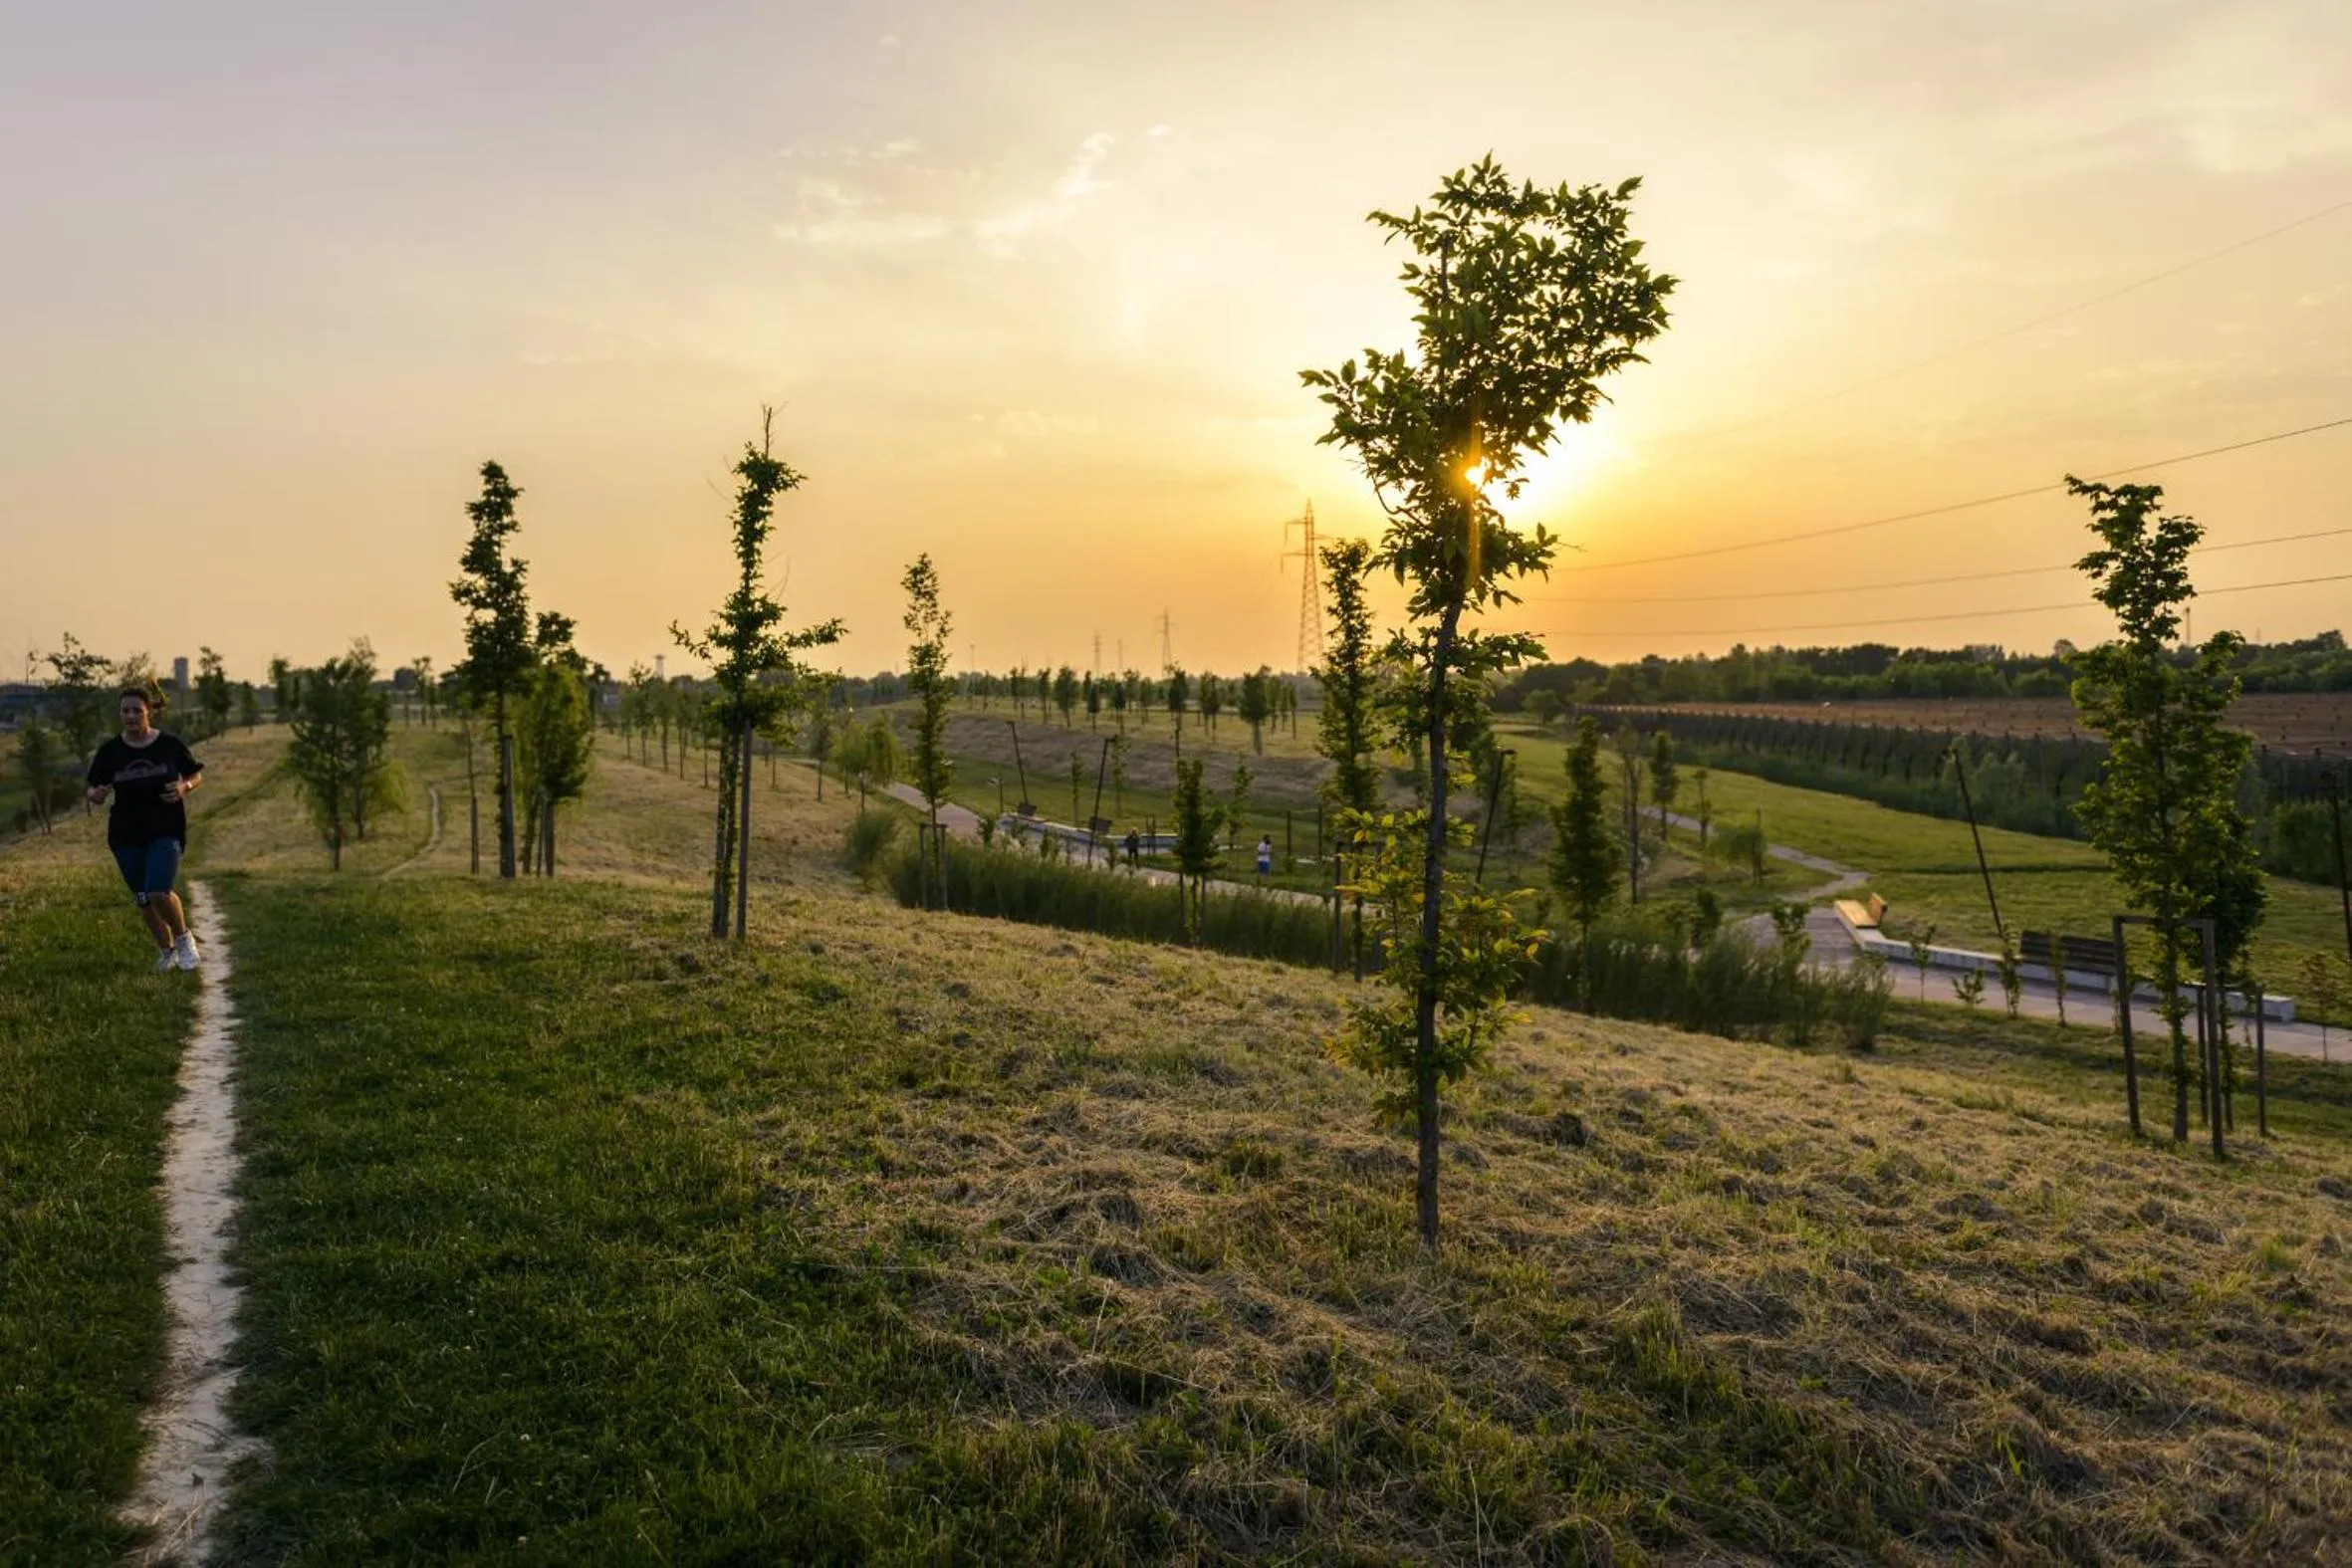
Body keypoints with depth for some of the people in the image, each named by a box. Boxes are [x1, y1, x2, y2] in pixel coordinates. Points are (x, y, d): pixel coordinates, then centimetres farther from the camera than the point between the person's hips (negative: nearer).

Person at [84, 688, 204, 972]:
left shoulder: (169, 744, -4)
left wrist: (184, 786, -14)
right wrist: (97, 795, -18)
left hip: (165, 831, -3)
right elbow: (93, 791, 6)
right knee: (144, 901, 9)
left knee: (159, 893, -18)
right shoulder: (109, 751, -1)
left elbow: (196, 774, 8)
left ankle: (184, 939, 8)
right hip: (126, 835, 3)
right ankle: (166, 951, 30)